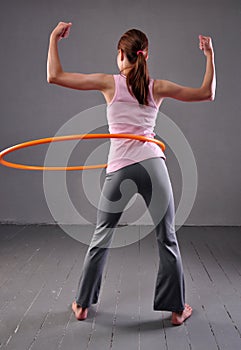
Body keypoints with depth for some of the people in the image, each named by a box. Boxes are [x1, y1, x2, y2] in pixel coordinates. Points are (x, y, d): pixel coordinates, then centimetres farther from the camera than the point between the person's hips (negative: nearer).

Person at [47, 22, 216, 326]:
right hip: (153, 165, 1)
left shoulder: (109, 83, 3)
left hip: (119, 170, 0)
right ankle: (177, 308, 24)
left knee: (101, 238, 16)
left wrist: (53, 39, 14)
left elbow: (54, 76, 2)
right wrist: (209, 55, 22)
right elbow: (207, 94, 14)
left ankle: (82, 304, 28)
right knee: (167, 240, 13)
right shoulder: (157, 87, 7)